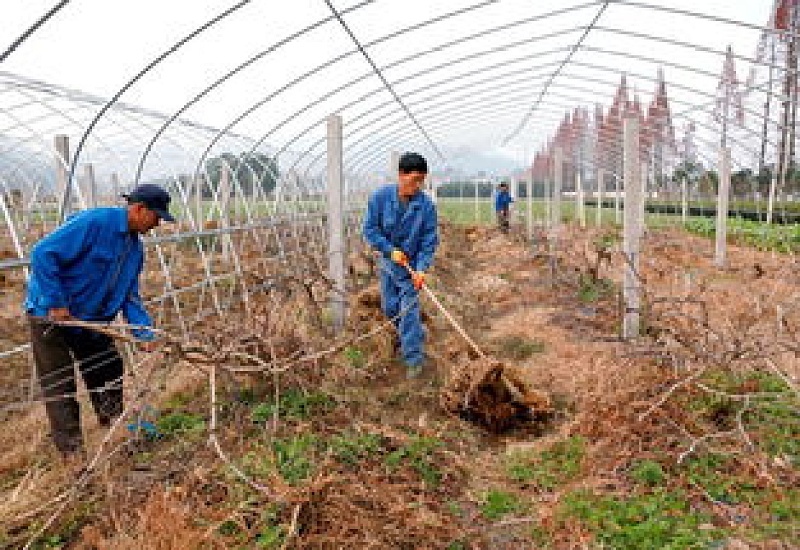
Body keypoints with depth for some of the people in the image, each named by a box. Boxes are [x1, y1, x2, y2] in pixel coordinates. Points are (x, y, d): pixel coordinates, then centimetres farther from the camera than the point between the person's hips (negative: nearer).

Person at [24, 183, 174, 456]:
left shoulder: (136, 247, 2)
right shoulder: (94, 222, -24)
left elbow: (129, 297, 6)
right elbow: (43, 254, -27)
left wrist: (145, 334, -5)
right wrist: (57, 303, -24)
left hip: (90, 318, 8)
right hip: (51, 314, -8)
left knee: (109, 373, 15)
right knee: (60, 386, 2)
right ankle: (72, 449, 13)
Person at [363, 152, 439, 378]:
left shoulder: (426, 205, -17)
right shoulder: (380, 197, -14)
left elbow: (429, 241, -13)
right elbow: (370, 229, -9)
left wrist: (421, 269, -25)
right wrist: (391, 250, -18)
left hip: (411, 266, -3)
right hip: (387, 262, 3)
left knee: (409, 312, -7)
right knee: (390, 308, 16)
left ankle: (414, 360, 2)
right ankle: (416, 335, 43)